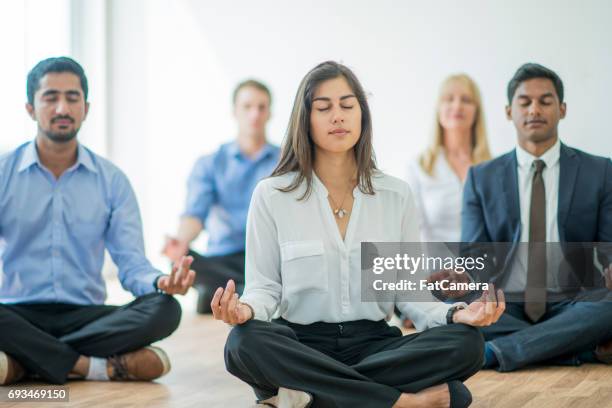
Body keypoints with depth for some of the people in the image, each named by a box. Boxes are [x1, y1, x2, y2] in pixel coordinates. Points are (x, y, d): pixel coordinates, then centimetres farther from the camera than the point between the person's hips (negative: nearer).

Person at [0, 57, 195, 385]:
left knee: (165, 309, -26)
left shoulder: (112, 180, 8)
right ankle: (101, 366, -25)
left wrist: (161, 282, -23)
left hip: (85, 315, 3)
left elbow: (131, 263, 2)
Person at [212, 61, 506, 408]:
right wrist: (247, 309, -24)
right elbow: (265, 285, 1)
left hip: (374, 344, 2)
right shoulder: (271, 196, 1)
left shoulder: (397, 195, 6)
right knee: (245, 343, -36)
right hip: (303, 344, -2)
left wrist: (454, 314, -16)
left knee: (466, 342, -26)